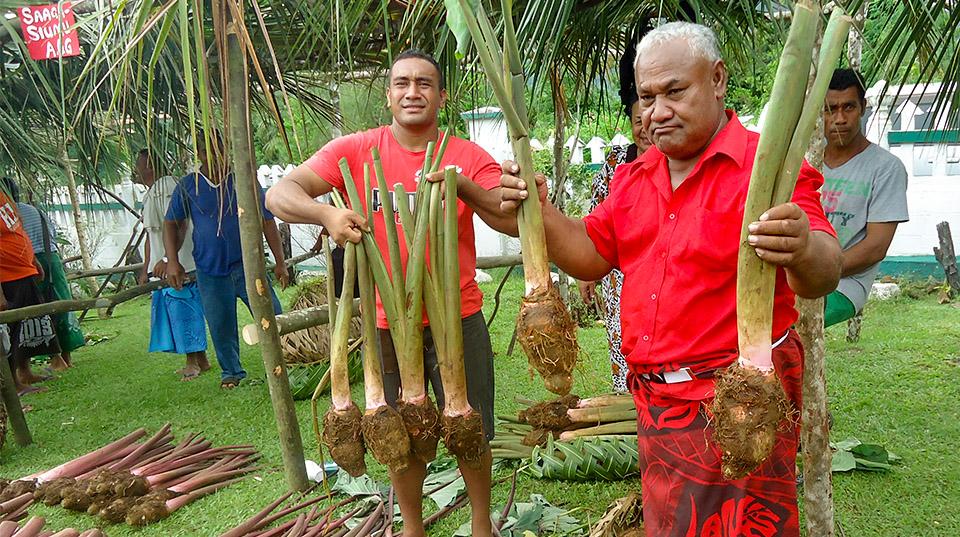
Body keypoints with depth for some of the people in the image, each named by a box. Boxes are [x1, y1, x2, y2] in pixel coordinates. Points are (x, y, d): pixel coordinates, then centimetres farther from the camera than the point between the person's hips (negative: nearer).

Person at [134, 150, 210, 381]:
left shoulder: (167, 185, -11)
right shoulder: (149, 195, 21)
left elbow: (179, 223, -22)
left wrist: (168, 259, -29)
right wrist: (145, 270, 22)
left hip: (178, 264, -10)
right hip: (161, 266, 10)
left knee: (184, 311, -6)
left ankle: (194, 362, 3)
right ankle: (200, 360, 18)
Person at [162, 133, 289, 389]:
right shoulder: (187, 186, 4)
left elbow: (267, 221, 4)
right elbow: (171, 223, 10)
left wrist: (280, 262, 1)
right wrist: (172, 260, -2)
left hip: (247, 264, -1)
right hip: (210, 270, 1)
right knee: (221, 326, 9)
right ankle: (231, 372, 26)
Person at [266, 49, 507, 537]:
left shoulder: (470, 157, -2)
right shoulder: (355, 150, -3)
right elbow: (279, 194, -11)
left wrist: (463, 188, -29)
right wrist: (326, 213, -33)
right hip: (388, 322, 0)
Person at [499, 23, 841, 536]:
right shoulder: (632, 177, 9)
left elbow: (821, 277, -23)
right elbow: (591, 256, 8)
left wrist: (804, 251, -47)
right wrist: (540, 212, -8)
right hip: (655, 401, 6)